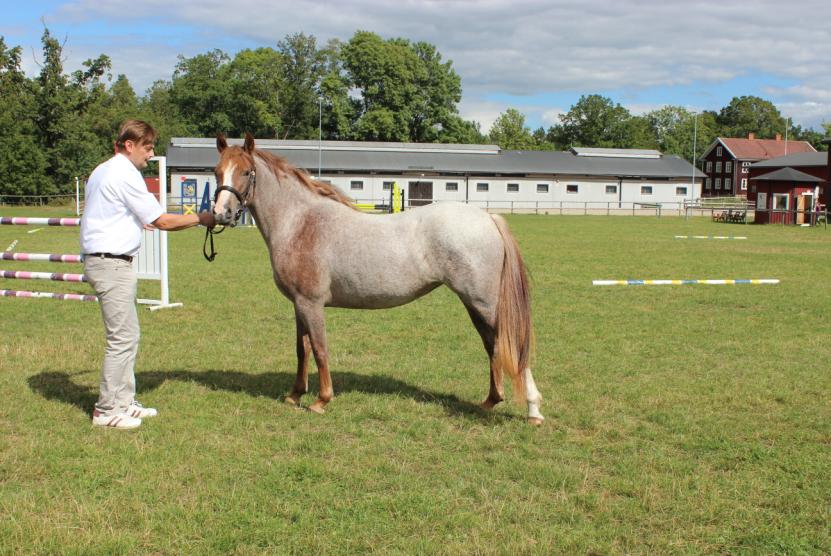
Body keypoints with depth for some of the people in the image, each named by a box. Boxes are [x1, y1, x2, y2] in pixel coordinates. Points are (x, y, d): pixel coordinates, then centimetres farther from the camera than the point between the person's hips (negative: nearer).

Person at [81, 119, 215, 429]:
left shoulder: (103, 172, 16)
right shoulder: (125, 175, -15)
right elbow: (162, 221, -14)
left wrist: (138, 221, 28)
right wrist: (199, 218, -4)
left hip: (101, 260, 11)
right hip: (112, 262, -11)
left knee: (126, 335, 15)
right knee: (123, 337, -6)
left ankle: (123, 402, 22)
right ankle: (107, 410, 0)